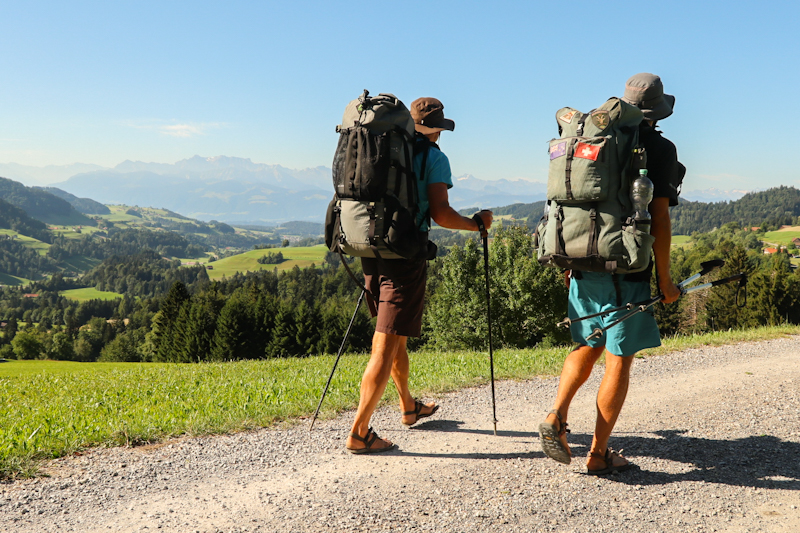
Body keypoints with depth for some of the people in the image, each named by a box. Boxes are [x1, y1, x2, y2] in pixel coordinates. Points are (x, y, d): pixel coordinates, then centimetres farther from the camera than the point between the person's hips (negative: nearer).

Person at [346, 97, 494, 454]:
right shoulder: (433, 158, -4)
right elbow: (440, 214, -13)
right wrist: (477, 223, 4)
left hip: (372, 251, 7)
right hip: (405, 255, -7)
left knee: (395, 337, 22)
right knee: (386, 347, -4)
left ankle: (409, 407, 41)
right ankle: (359, 433, -3)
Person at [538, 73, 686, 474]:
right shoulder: (660, 148, -6)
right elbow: (659, 219, -12)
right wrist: (665, 281, -5)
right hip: (626, 272, -5)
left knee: (588, 347, 21)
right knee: (619, 361, 4)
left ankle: (555, 418, 4)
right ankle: (598, 453, 10)